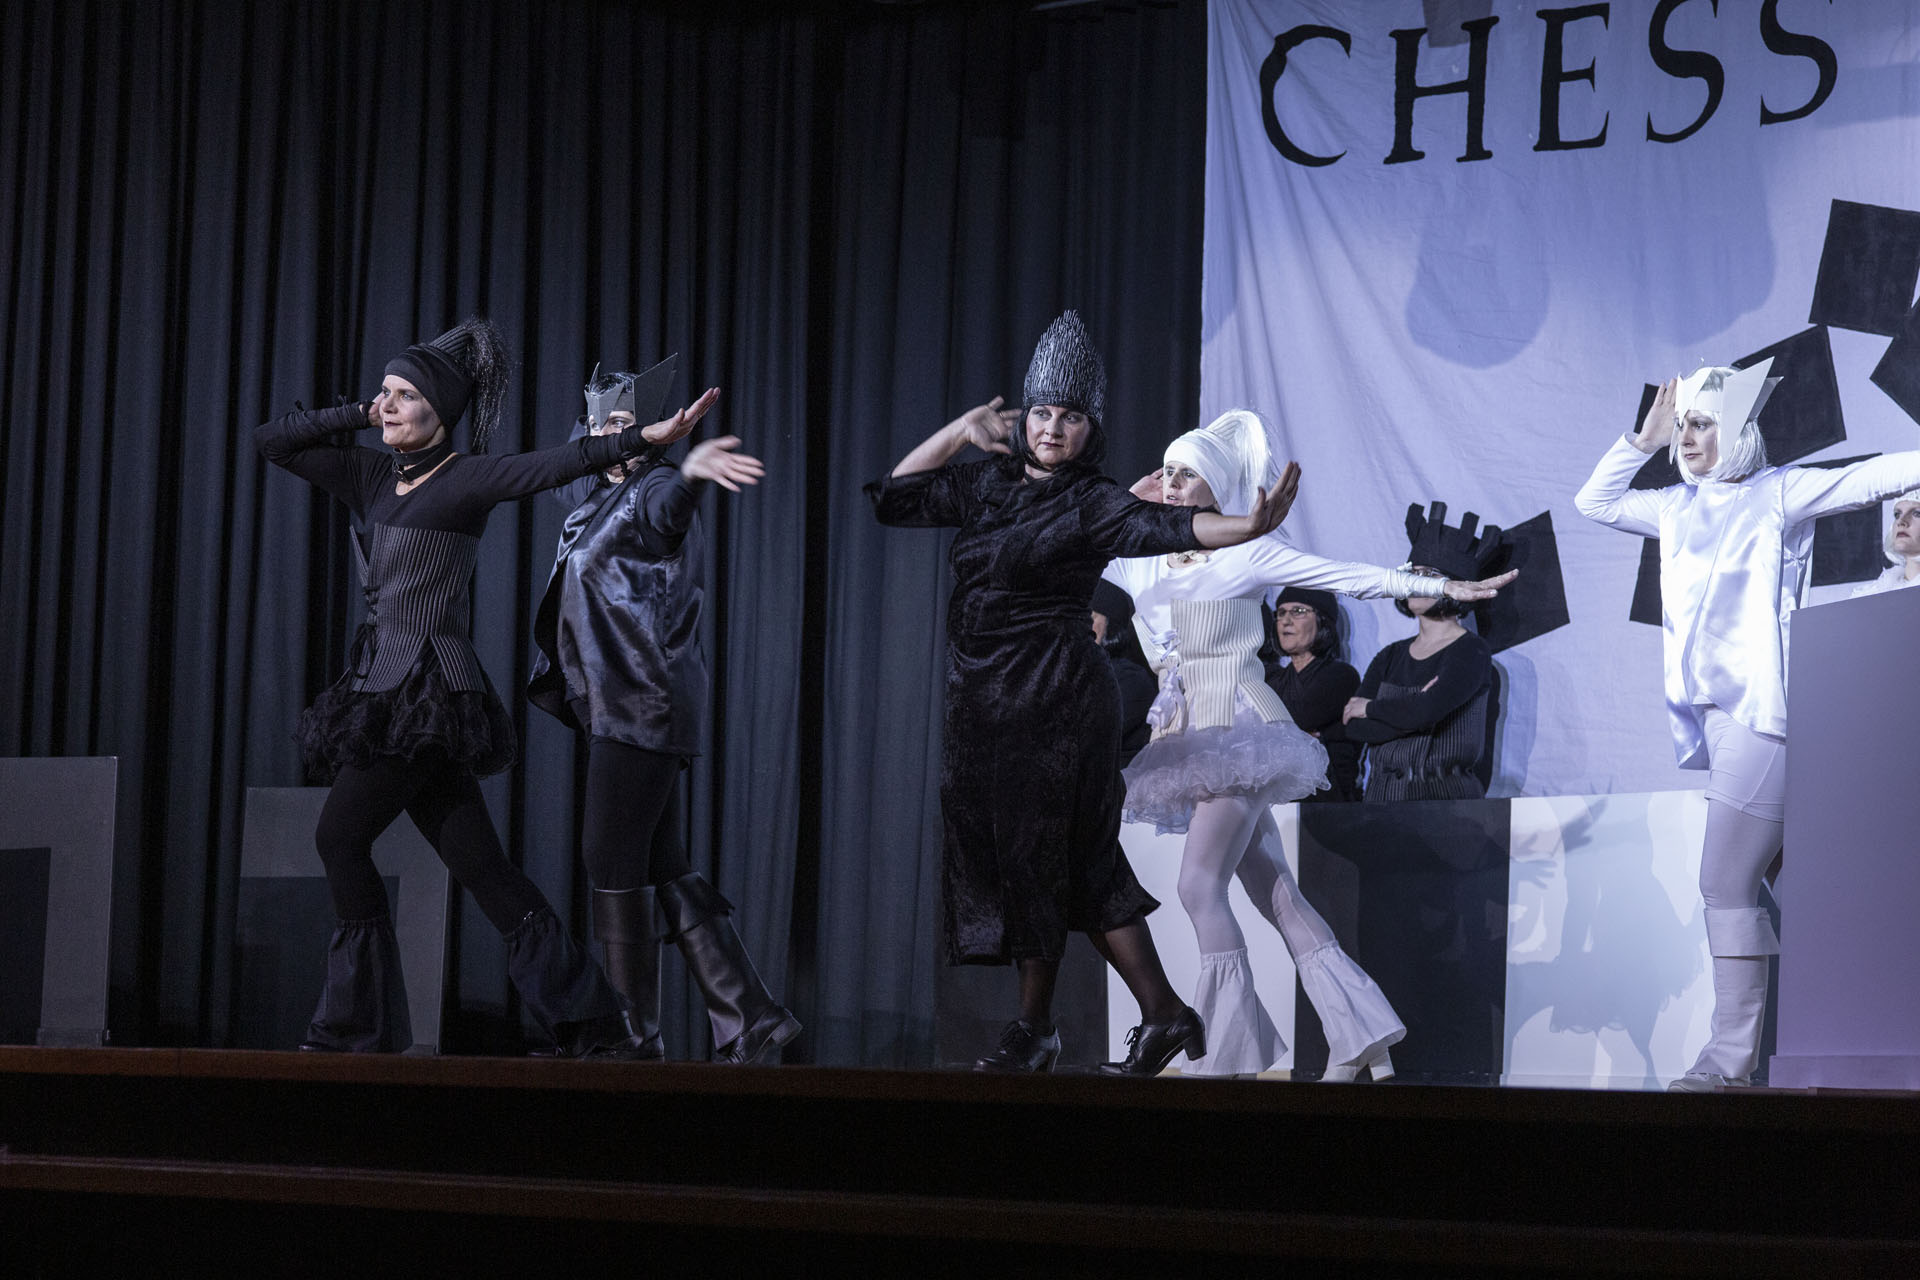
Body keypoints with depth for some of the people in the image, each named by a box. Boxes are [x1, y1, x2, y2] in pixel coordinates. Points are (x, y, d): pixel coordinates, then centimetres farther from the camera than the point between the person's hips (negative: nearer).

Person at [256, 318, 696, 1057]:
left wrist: (644, 438, -34)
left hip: (428, 691, -7)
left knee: (340, 837, -7)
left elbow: (555, 466, -21)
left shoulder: (466, 479, -7)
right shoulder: (371, 477, 14)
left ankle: (359, 1029, 2)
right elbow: (272, 442, 18)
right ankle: (593, 1024, 5)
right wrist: (357, 417, 8)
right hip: (385, 686, 7)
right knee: (477, 863, 4)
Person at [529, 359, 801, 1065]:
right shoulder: (598, 496, 17)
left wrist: (691, 469, -57)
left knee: (614, 865, -8)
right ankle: (748, 1018, 7)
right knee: (661, 871, 7)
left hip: (642, 707, -10)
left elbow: (668, 500, -37)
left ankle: (633, 1036, -3)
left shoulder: (653, 496, -10)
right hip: (621, 709, 10)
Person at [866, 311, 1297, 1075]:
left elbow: (1163, 530, -21)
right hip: (981, 701, 6)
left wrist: (1248, 527, -38)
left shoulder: (1090, 505, -6)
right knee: (1083, 867, 6)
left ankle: (1034, 1029, 11)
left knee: (1037, 859, -1)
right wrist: (958, 433, 9)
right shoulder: (985, 484, 12)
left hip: (1052, 703, -6)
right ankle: (1163, 1015, 10)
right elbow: (893, 500, 17)